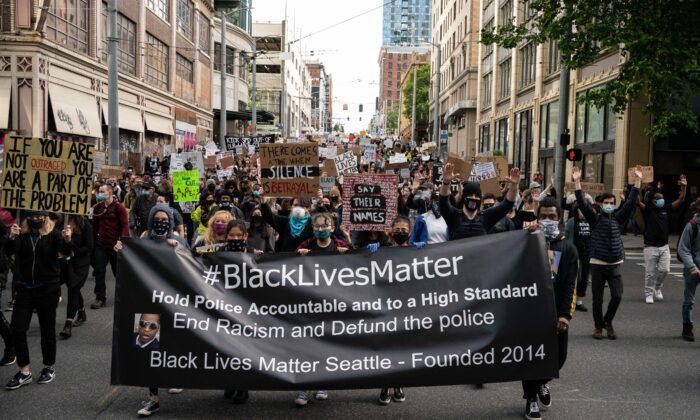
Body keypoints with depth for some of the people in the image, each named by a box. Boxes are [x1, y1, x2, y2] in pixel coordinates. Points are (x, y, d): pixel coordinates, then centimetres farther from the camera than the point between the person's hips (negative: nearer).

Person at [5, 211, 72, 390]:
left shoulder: (53, 234, -5)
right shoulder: (21, 234, 2)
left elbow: (66, 252, -20)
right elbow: (9, 251, -14)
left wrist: (67, 240, -42)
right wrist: (11, 238, -36)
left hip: (48, 289, -3)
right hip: (25, 288, 3)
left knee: (47, 330, 7)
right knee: (17, 329, -2)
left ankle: (49, 368, 24)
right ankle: (24, 372, 9)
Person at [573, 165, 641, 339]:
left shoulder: (617, 218, 9)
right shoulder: (595, 219, 0)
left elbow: (631, 202, 6)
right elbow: (582, 203, -11)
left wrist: (638, 181, 1)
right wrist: (577, 182, -20)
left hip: (616, 264, 3)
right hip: (598, 264, -2)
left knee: (617, 296, -4)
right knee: (598, 298, 3)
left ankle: (608, 322, 20)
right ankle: (598, 326, 20)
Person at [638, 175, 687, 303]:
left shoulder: (666, 208, 5)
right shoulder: (647, 209, -6)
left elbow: (681, 201, 0)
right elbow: (638, 202, -23)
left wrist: (683, 187, -14)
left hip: (664, 246, 4)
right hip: (650, 247, -3)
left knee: (664, 270, 0)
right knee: (650, 272, 3)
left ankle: (657, 288, 26)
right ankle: (649, 294, 16)